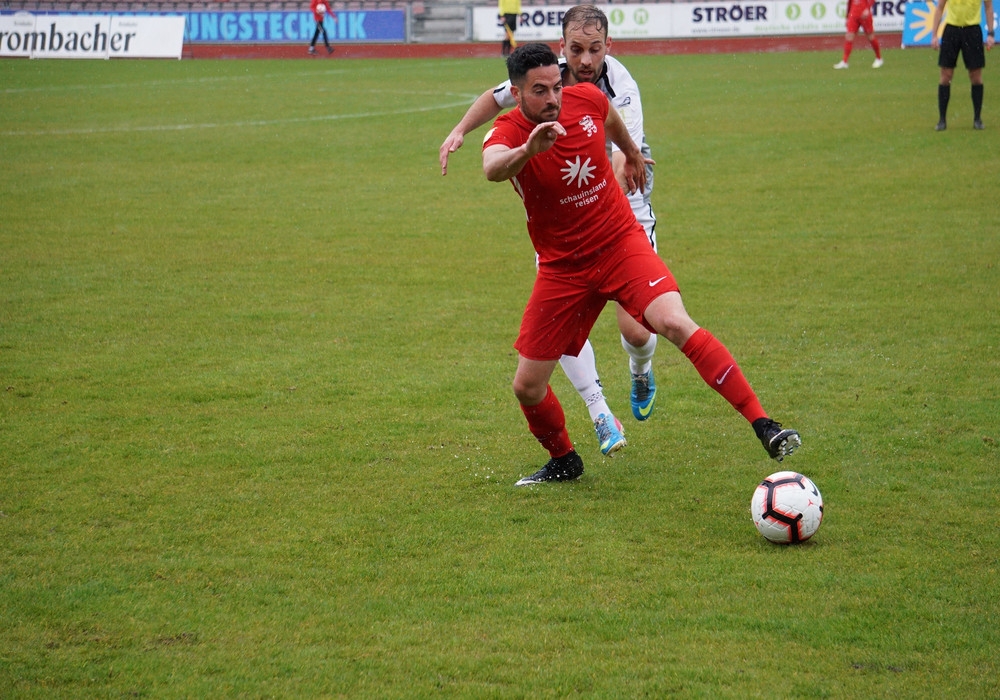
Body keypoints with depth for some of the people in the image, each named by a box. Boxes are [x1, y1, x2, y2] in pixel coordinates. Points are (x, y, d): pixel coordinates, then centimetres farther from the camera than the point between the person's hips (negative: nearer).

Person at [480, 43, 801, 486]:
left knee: (675, 323, -27)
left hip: (621, 244, 0)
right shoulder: (508, 132, -18)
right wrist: (527, 150, -65)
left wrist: (633, 155, 37)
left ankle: (763, 424, -27)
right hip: (562, 267, 0)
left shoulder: (586, 98, -8)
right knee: (527, 386, 1)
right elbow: (492, 167, -44)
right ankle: (563, 461, 32)